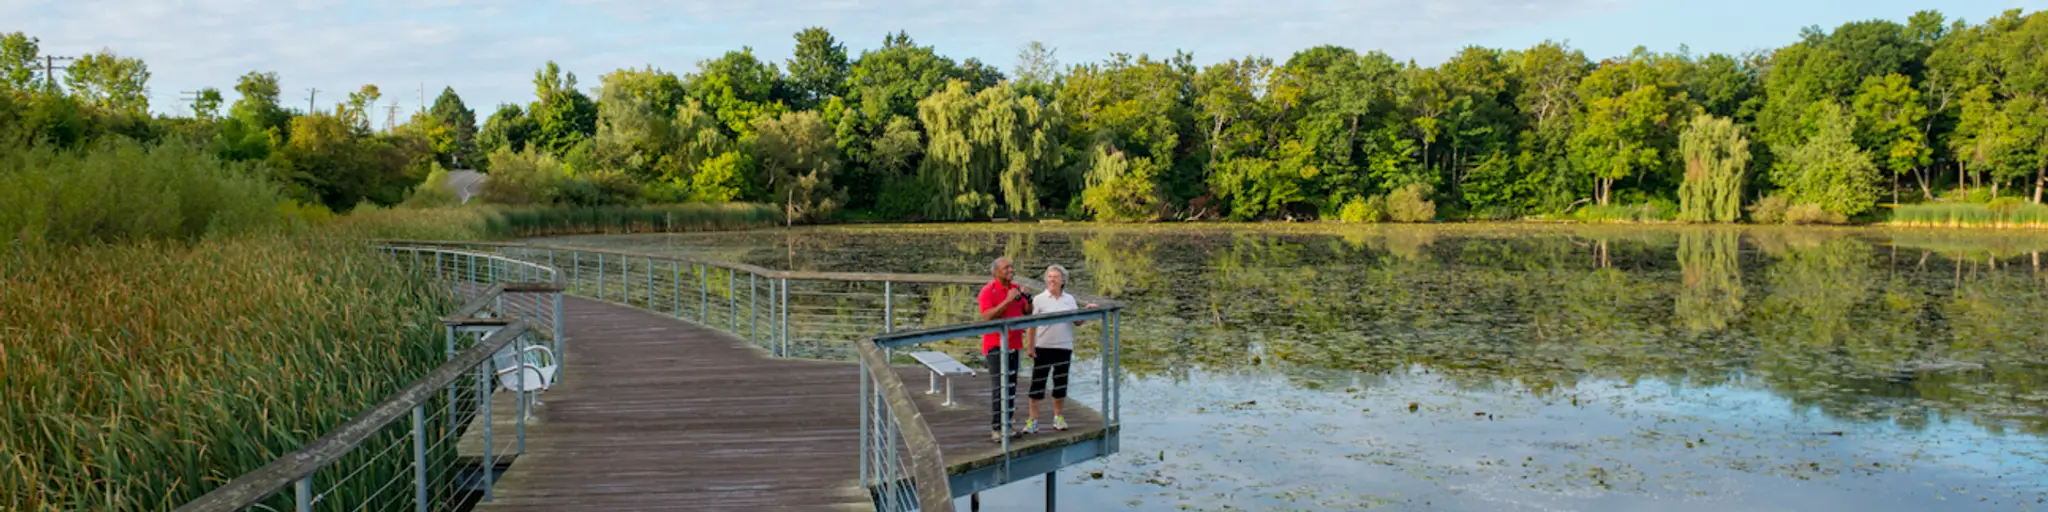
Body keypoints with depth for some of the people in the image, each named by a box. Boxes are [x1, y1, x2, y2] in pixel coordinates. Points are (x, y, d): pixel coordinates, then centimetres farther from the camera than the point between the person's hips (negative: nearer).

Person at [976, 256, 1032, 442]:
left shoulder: (1016, 288, 9)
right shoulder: (988, 290, -10)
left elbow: (1027, 313, 14)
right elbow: (987, 316, -20)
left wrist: (1028, 299, -5)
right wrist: (1008, 300, -23)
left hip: (1014, 344, 6)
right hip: (995, 345, -6)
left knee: (1011, 387, 9)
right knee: (999, 387, -8)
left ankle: (1006, 425, 17)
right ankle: (995, 428, -3)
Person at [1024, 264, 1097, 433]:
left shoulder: (1069, 299, 7)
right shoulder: (1039, 299, -3)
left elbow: (1077, 322, 9)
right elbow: (1032, 324, -5)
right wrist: (1030, 346, -10)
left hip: (1064, 348, 3)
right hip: (1043, 348, -3)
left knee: (1060, 383, 10)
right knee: (1038, 382, -1)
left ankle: (1058, 417, 23)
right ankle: (1033, 420, 4)